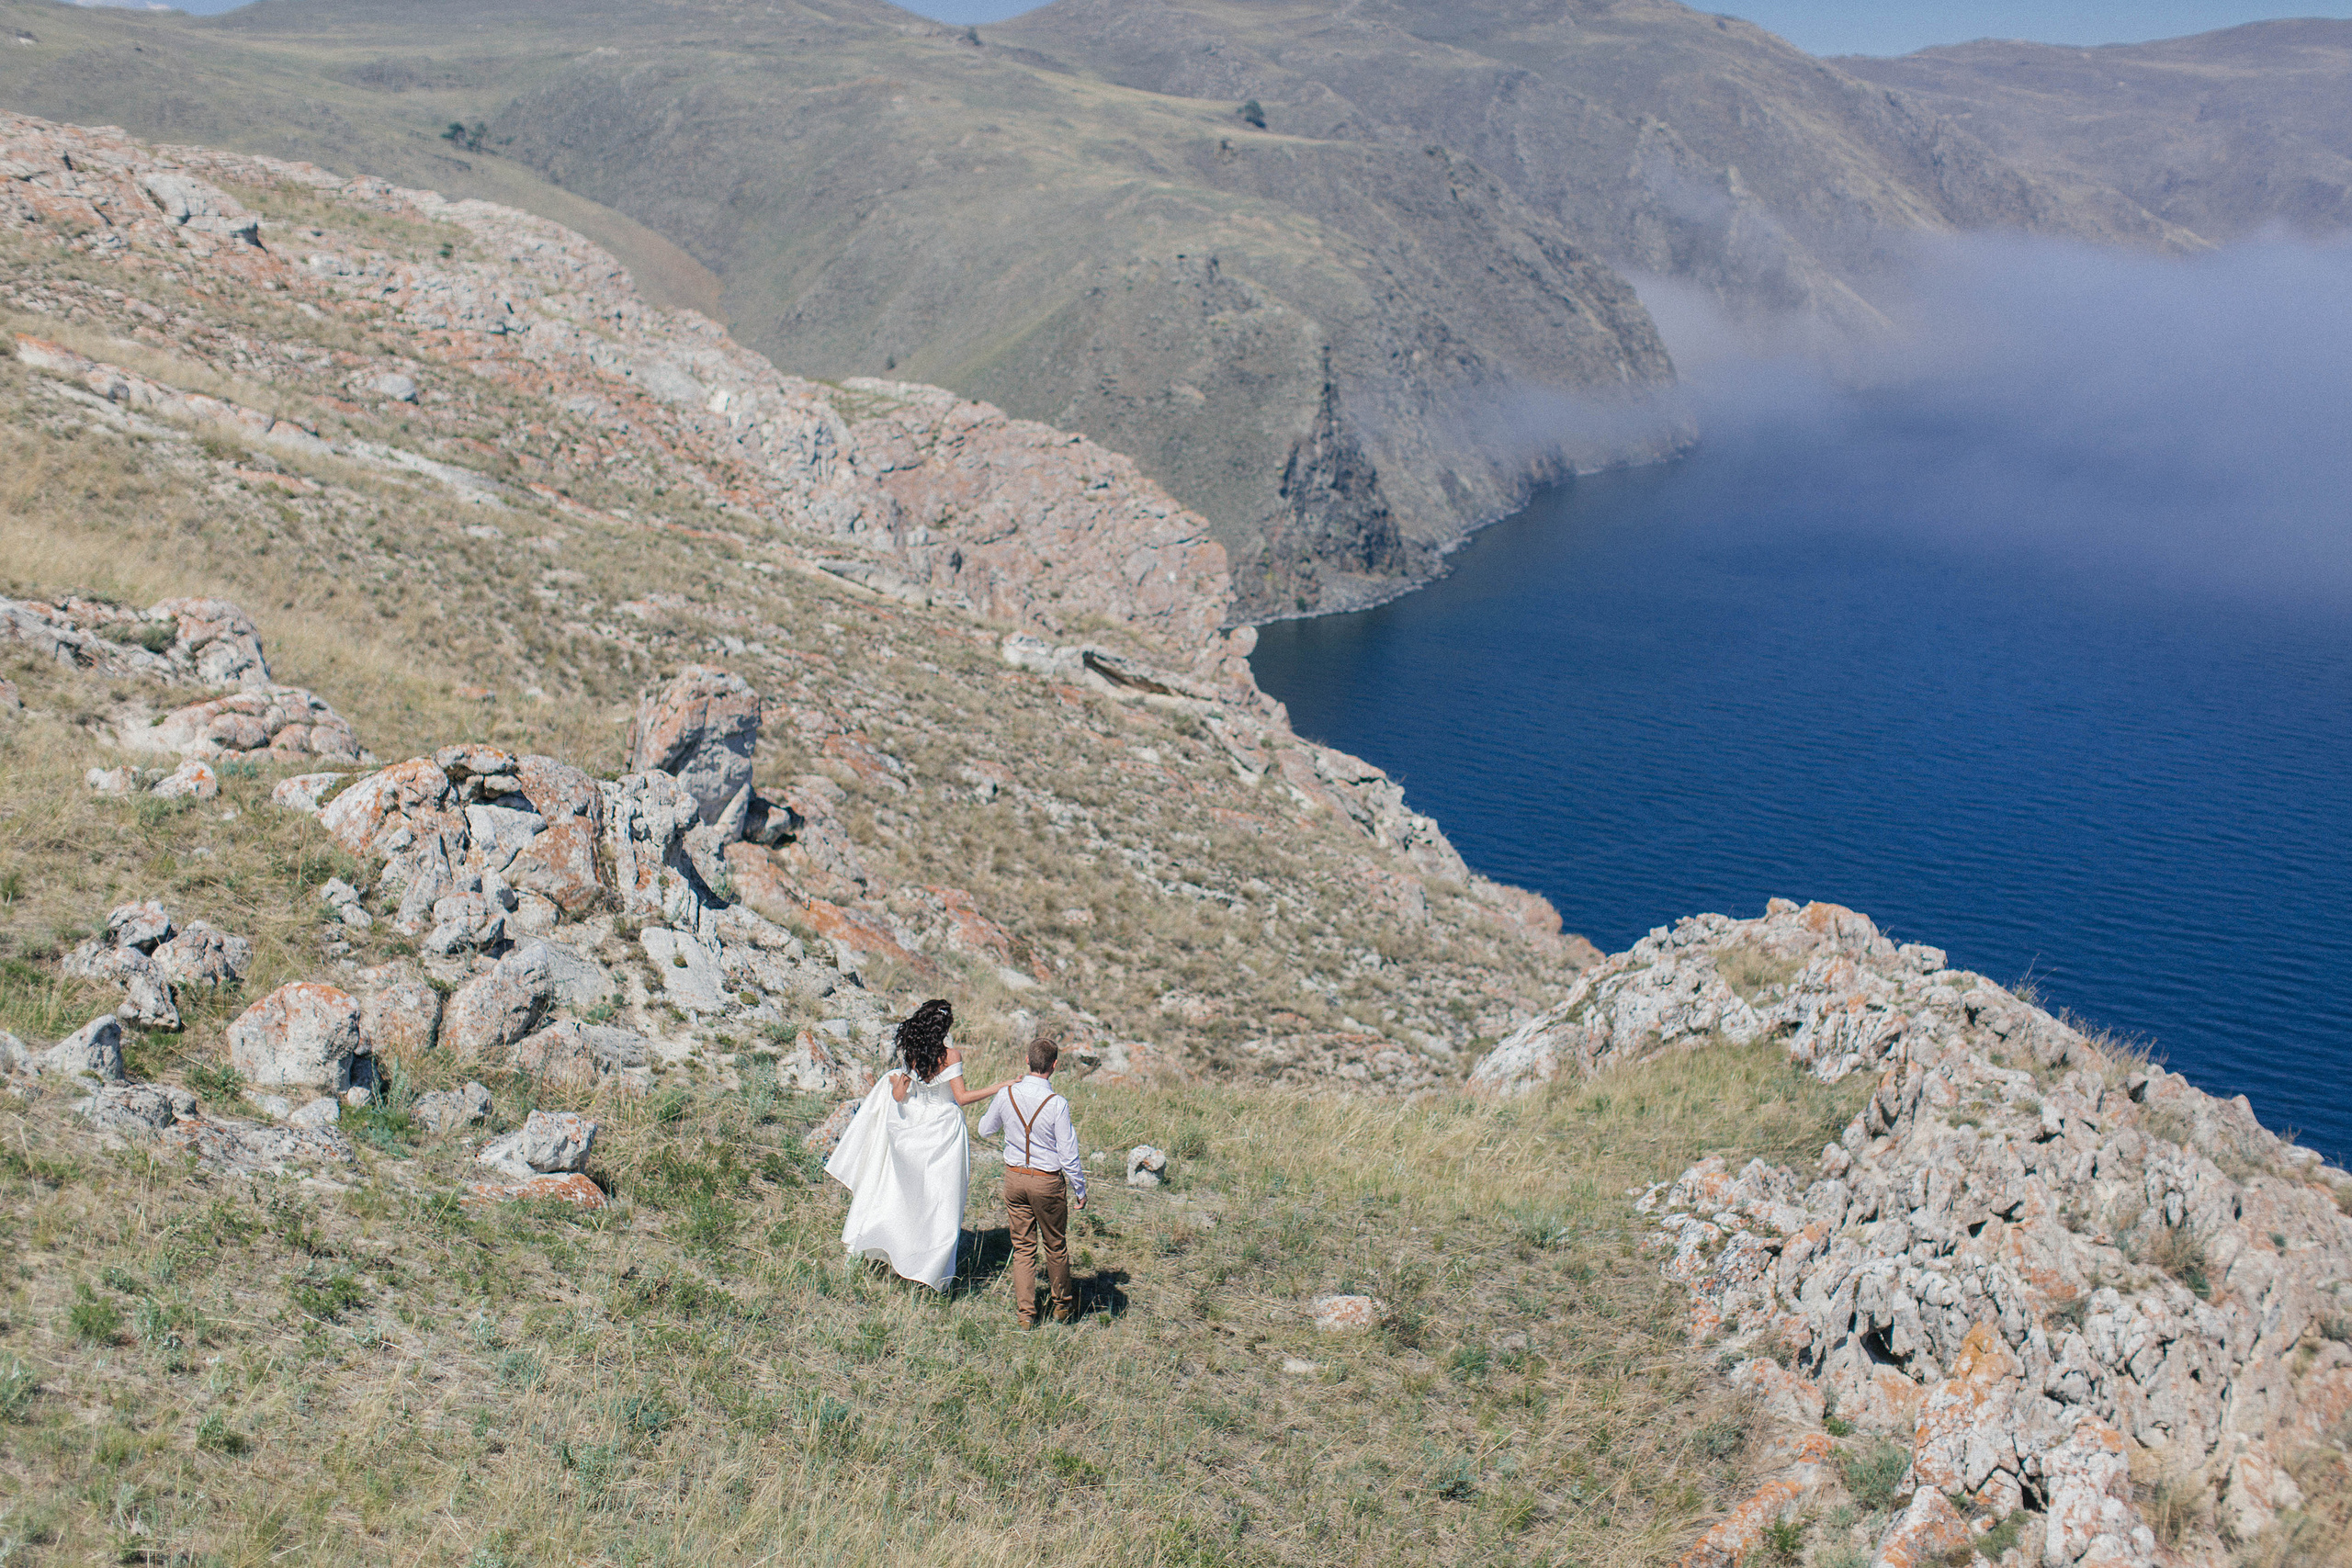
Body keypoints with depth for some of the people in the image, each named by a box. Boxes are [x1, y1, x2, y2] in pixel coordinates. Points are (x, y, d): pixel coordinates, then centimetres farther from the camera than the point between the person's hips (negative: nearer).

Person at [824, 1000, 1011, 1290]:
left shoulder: (909, 1052, -3)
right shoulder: (950, 1054, -17)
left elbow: (898, 1096, 1)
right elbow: (962, 1097, -19)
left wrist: (895, 1083, 23)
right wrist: (1000, 1087, -16)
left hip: (913, 1125, 4)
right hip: (943, 1129, -4)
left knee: (906, 1191, 18)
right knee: (941, 1198, 4)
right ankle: (930, 1269, 7)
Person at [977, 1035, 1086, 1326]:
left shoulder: (1006, 1095, -10)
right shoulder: (1057, 1104, -21)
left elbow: (985, 1129, 10)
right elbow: (1068, 1155, -14)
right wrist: (1080, 1190, -2)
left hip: (1014, 1177, 3)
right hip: (1048, 1182, -3)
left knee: (1023, 1246, 13)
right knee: (1055, 1246, 15)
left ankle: (1025, 1311, 15)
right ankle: (1063, 1306, 31)